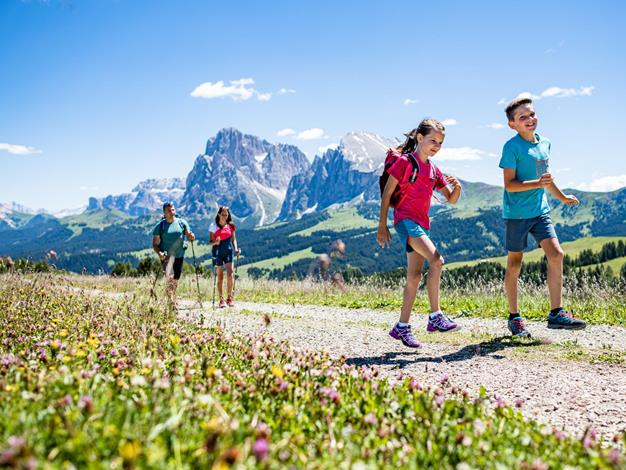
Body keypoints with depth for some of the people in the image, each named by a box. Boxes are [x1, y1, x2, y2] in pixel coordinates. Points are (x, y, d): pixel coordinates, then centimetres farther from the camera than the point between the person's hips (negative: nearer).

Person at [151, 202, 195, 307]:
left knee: (175, 279, 12)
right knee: (169, 277, -23)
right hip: (166, 255, -3)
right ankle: (171, 302, -19)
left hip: (179, 255, 3)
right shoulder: (159, 226, -1)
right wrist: (159, 252, -19)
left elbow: (189, 235, 0)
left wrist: (191, 237, -25)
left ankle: (173, 300, 31)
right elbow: (155, 244, 1)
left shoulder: (182, 222, 4)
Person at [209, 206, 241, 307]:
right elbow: (210, 241, -2)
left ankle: (229, 298, 1)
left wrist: (236, 249, -2)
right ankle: (221, 299, 10)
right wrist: (215, 242, -24)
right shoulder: (213, 226, -3)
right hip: (218, 252, -2)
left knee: (230, 274, -10)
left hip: (228, 251, 2)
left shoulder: (231, 225, 5)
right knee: (220, 277, 2)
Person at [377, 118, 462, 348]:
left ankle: (402, 327, 14)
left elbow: (451, 199, 16)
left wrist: (457, 187, -7)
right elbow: (387, 193, -6)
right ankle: (436, 316, -17)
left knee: (414, 276, 7)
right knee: (436, 260, -23)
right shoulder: (404, 161, -5)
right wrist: (382, 225, -9)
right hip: (405, 220, -8)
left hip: (422, 223, 8)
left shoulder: (433, 170, 15)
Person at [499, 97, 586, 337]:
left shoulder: (544, 143, 10)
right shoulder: (512, 147, -12)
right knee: (515, 263, 4)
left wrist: (562, 197, 33)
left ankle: (556, 313, 2)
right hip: (517, 213, -6)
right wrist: (537, 184, -28)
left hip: (540, 210, 6)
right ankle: (514, 317, 15)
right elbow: (509, 184, -15)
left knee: (556, 254, -6)